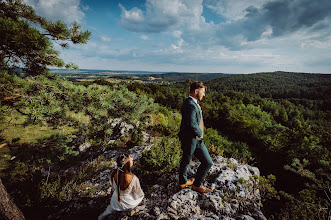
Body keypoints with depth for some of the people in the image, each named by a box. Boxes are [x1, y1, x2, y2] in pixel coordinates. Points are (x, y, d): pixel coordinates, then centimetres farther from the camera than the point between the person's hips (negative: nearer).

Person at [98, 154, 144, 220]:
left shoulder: (113, 174, -28)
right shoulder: (133, 178, -39)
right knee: (141, 194, 28)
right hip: (129, 204, -3)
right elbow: (138, 195, -20)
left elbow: (113, 186, -4)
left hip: (116, 203, 4)